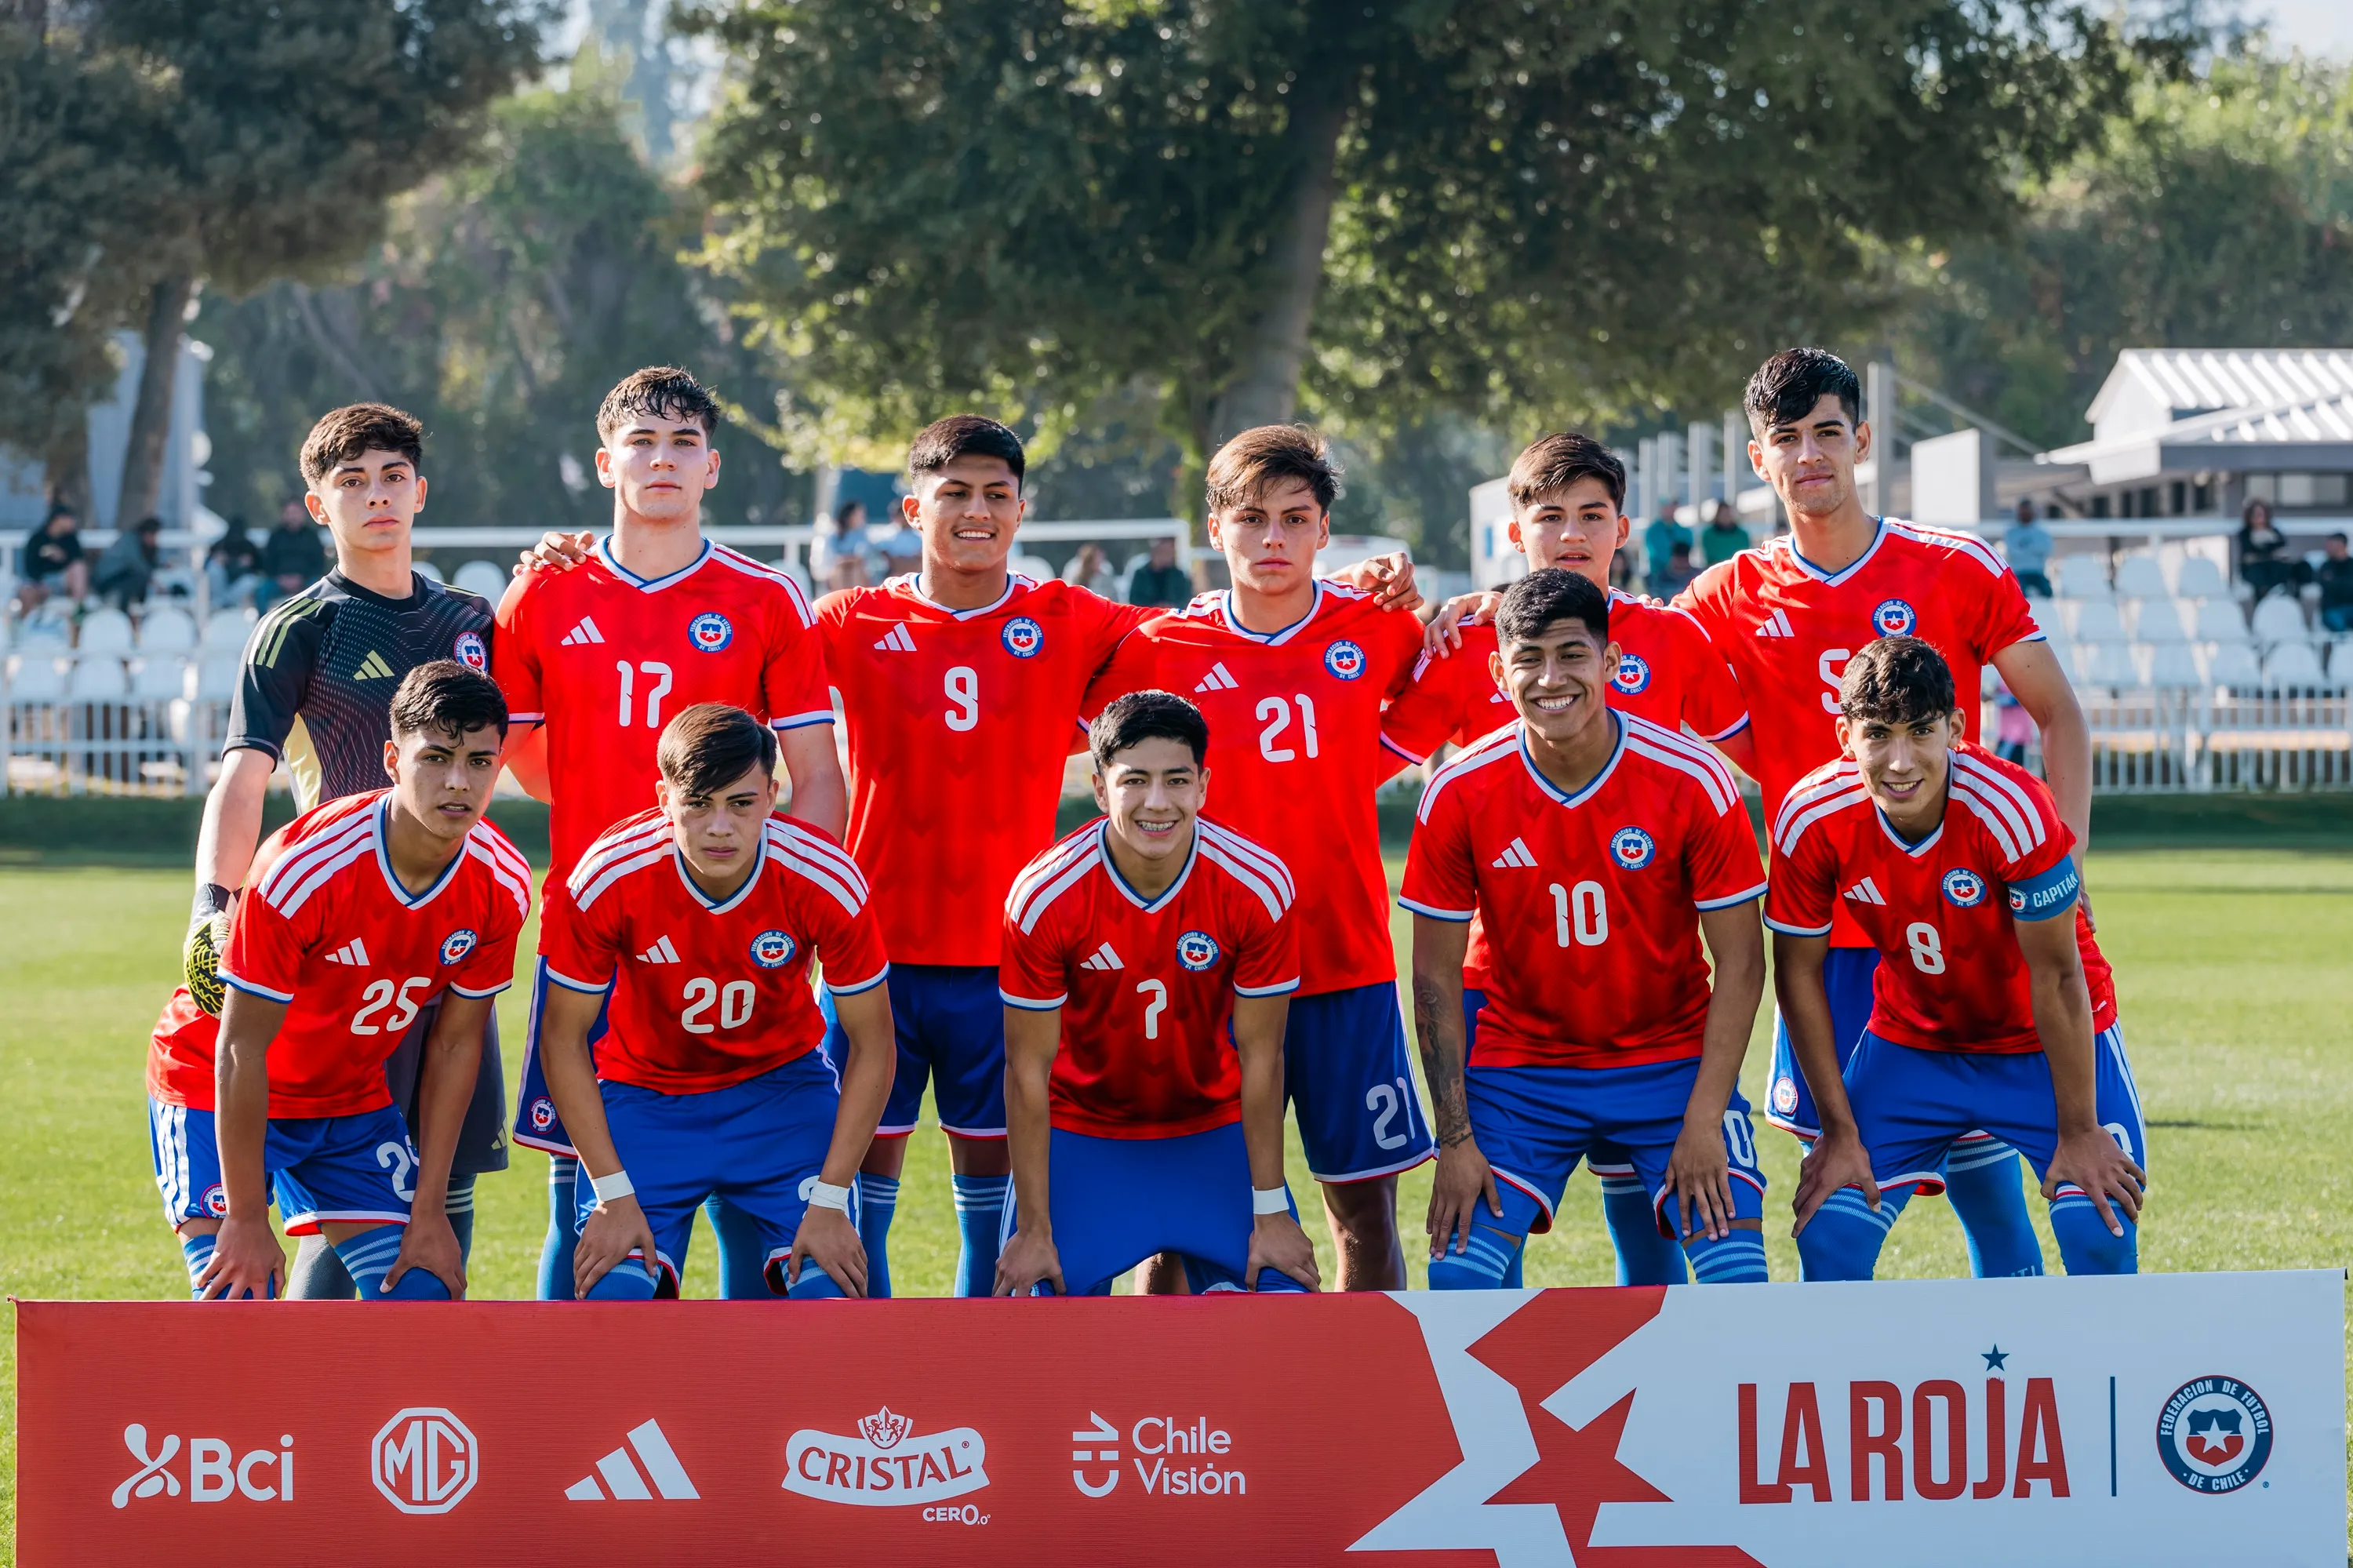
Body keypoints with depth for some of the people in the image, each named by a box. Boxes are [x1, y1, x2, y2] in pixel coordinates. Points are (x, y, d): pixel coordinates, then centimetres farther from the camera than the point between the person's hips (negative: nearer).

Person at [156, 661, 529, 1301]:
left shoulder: (502, 886, -16)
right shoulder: (303, 870, -32)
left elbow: (455, 1045, -5)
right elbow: (241, 1050, -25)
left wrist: (428, 1214, -4)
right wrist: (246, 1220, -23)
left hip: (352, 1099, 5)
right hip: (216, 1094, -5)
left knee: (418, 1294, -7)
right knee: (237, 1297, -19)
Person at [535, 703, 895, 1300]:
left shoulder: (827, 880, -23)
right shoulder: (608, 878, -25)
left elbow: (872, 1046, -11)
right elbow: (562, 1040, -12)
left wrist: (830, 1200, -17)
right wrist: (613, 1194, -17)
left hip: (782, 1085, 1)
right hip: (644, 1091, 0)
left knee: (831, 1289, -17)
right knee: (613, 1291, -19)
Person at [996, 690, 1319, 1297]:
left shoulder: (1257, 887, -20)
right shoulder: (1043, 898, -23)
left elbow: (1260, 1058, -12)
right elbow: (1028, 1070, -15)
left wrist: (1271, 1214, -10)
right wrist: (1034, 1229, -14)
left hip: (1216, 1132, 1)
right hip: (1081, 1138, -1)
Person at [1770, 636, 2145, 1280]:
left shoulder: (2013, 810, -32)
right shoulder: (1810, 820, -23)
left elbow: (2056, 979, -22)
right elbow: (1799, 974, -9)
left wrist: (2078, 1132, -16)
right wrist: (1840, 1132, -7)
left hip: (2046, 1042, -3)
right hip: (1912, 1044, 3)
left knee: (2101, 1238, -18)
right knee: (1829, 1241, -8)